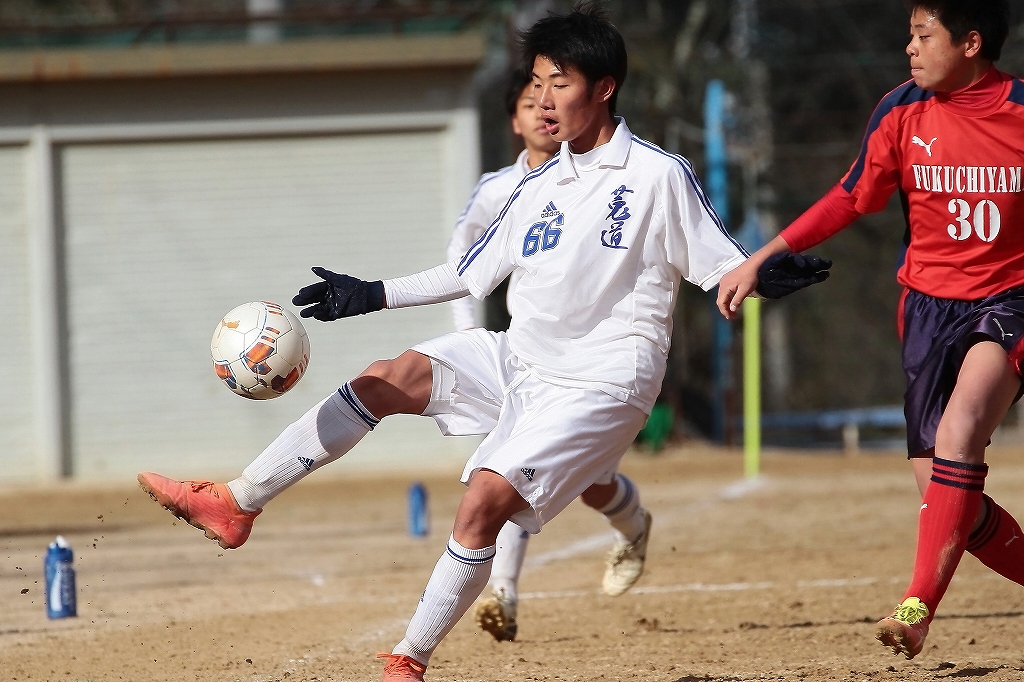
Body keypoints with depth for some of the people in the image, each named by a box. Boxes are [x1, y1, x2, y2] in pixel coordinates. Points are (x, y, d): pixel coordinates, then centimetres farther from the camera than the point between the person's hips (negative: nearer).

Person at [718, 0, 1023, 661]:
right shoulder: (903, 114, 0)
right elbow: (851, 199, 10)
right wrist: (759, 260, 8)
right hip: (930, 305, 4)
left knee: (960, 428, -30)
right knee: (950, 501, -3)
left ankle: (919, 607, -32)